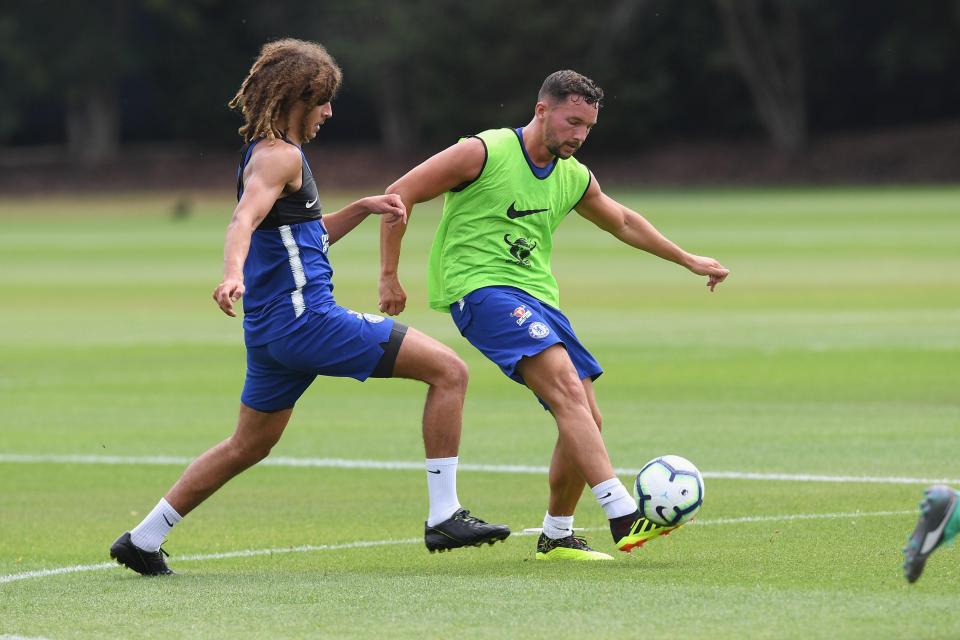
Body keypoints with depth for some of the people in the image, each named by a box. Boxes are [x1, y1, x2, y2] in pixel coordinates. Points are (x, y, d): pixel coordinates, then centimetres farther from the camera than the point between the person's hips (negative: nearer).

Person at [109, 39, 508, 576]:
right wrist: (233, 274, -47)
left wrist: (363, 208, 21)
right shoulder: (280, 155, -11)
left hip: (273, 330, 10)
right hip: (306, 317, -10)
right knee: (449, 370, -10)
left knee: (248, 446, 22)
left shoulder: (271, 154, 20)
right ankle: (444, 516, -13)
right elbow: (245, 220, -29)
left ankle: (143, 540, 23)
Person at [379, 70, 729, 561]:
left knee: (585, 420, 2)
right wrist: (389, 276, -6)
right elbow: (400, 194, -6)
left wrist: (689, 260, 34)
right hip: (481, 289, -8)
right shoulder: (484, 153, -8)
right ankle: (624, 516, -36)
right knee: (567, 387, -26)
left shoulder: (574, 178, 12)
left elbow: (624, 223, 31)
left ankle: (556, 538, 21)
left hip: (537, 298, 8)